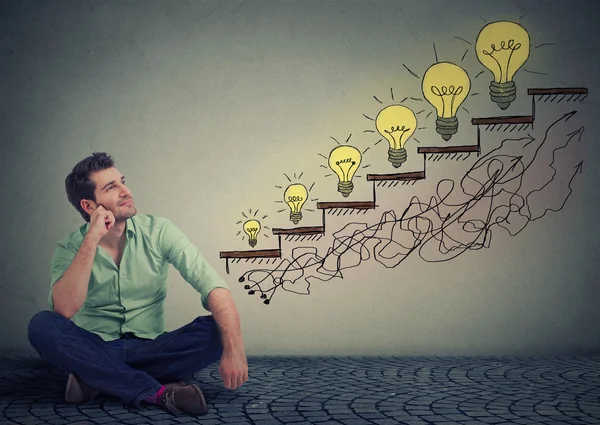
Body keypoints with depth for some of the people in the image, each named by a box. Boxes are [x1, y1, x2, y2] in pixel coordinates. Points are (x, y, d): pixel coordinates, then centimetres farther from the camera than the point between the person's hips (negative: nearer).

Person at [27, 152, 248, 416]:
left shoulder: (158, 232, -7)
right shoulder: (70, 249, -6)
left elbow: (212, 285, -18)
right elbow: (64, 310, -25)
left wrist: (234, 349, -33)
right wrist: (92, 239, -26)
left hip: (149, 349, 0)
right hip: (95, 351, 0)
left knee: (215, 329, -25)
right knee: (42, 325, -29)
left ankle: (98, 380, -21)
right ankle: (159, 392, -28)